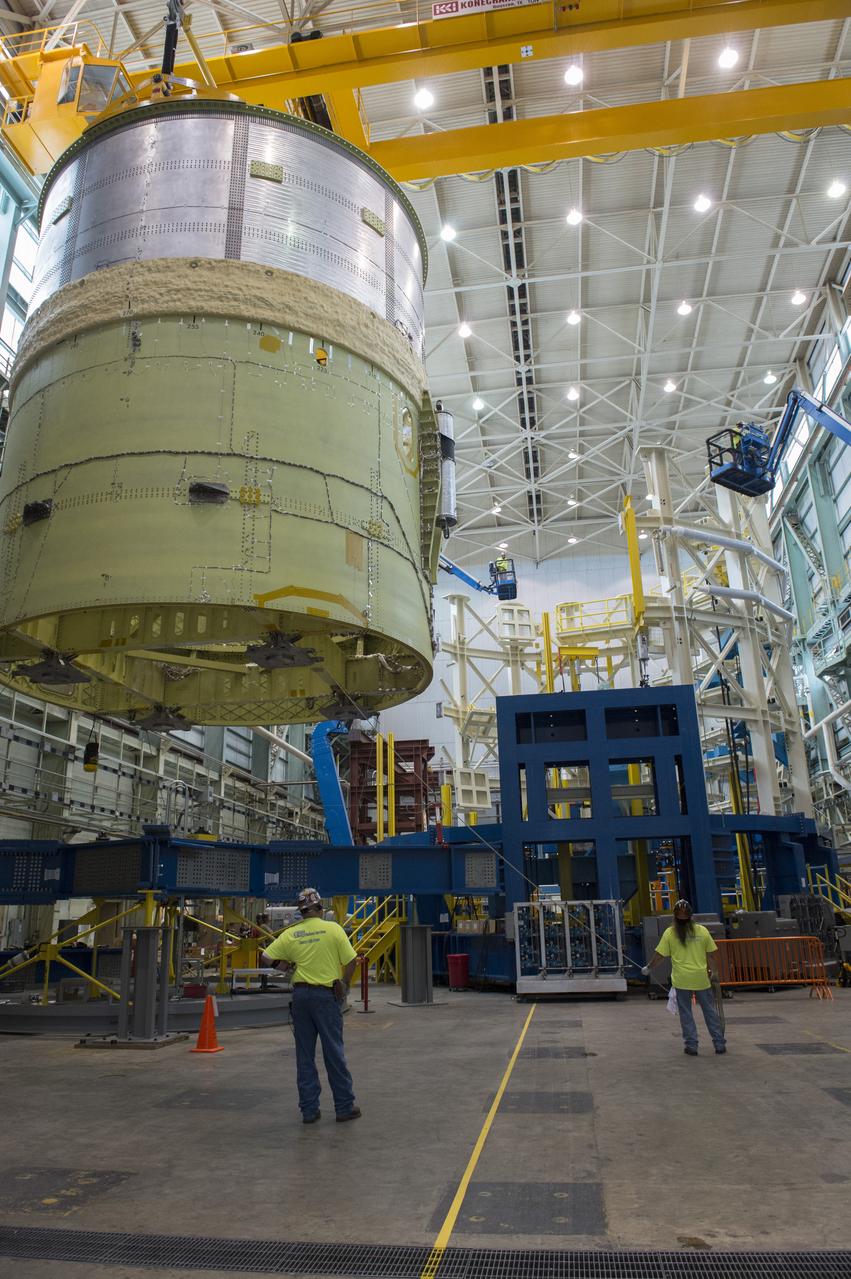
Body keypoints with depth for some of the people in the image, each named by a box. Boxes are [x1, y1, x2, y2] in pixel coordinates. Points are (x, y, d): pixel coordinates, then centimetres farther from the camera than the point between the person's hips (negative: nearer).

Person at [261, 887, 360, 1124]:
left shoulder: (290, 934, 1)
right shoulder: (333, 929, -7)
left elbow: (265, 959, 2)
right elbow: (351, 961, -7)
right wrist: (344, 985, 8)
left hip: (301, 993, 3)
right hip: (326, 994, -3)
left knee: (304, 1054, 11)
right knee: (334, 1052, 5)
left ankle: (309, 1109, 15)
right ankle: (345, 1106, 13)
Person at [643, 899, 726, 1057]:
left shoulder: (669, 933, -5)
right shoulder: (702, 931, -1)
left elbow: (660, 955, -3)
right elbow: (712, 955, 2)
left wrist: (648, 968, 11)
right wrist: (714, 972, 16)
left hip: (681, 979, -1)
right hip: (701, 978, 1)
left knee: (686, 1013, 9)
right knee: (710, 1011, 13)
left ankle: (691, 1045, 12)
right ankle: (720, 1044, 18)